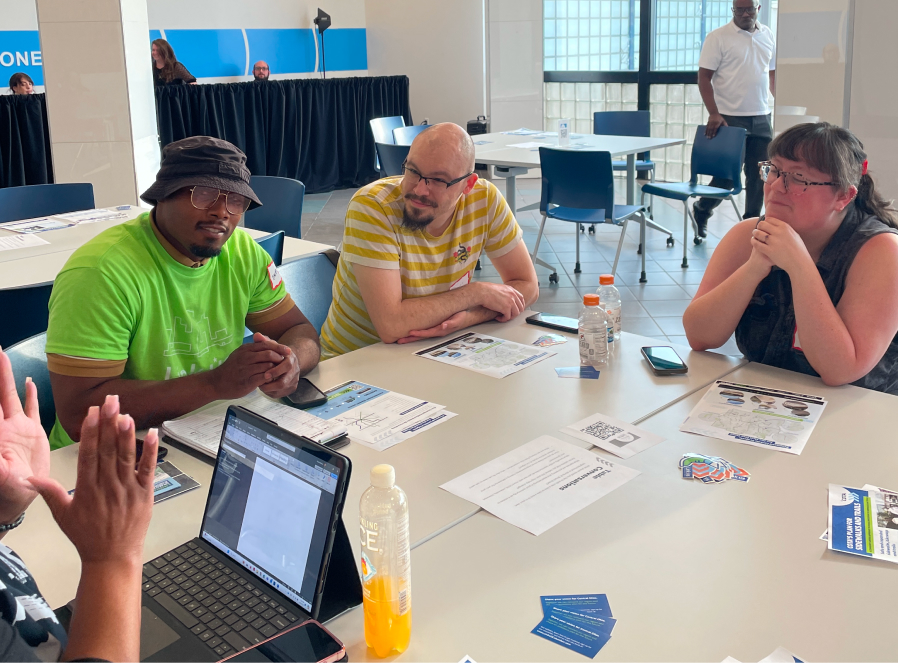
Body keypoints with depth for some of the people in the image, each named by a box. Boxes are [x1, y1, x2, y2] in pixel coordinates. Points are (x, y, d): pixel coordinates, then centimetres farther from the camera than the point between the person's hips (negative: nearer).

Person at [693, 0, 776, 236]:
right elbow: (704, 77, -9)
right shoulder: (718, 37, -5)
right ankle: (701, 211, 24)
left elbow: (773, 74, 18)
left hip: (761, 118, 5)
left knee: (759, 174, 5)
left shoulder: (769, 36, 10)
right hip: (729, 118, -4)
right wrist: (714, 114, -17)